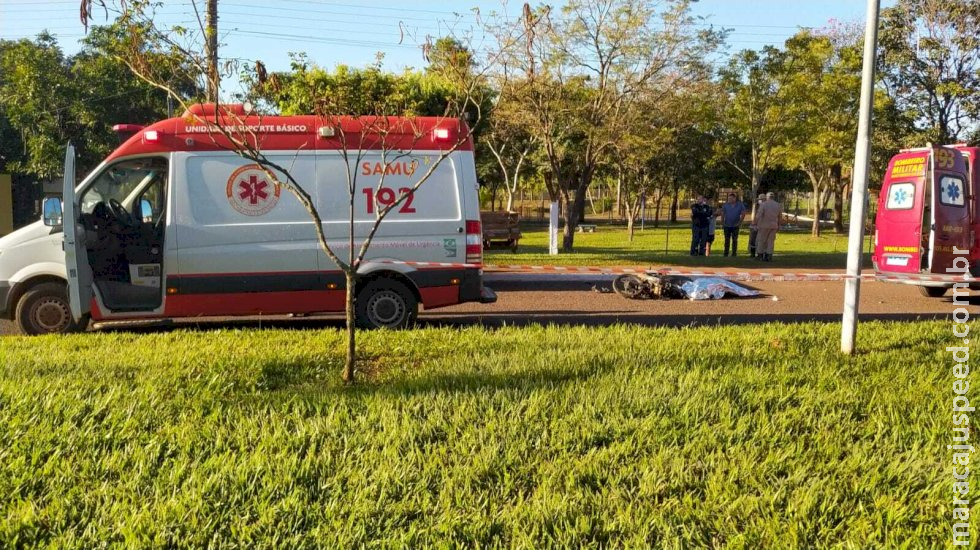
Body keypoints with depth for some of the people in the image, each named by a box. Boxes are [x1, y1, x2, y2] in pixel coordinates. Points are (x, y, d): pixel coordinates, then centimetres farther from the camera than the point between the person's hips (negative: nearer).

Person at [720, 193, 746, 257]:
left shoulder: (740, 205, -1)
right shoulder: (725, 205, 2)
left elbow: (743, 214, 1)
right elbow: (722, 215, 4)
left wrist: (740, 222, -6)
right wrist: (722, 224, -1)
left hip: (735, 225, -1)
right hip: (727, 225, 1)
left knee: (734, 240, 4)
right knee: (727, 240, 4)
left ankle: (734, 253, 9)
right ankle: (726, 253, 8)